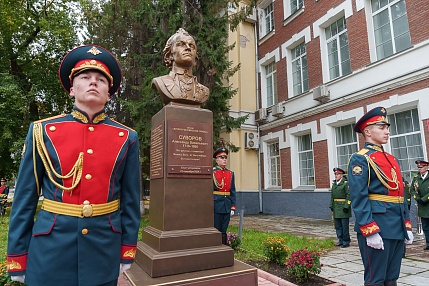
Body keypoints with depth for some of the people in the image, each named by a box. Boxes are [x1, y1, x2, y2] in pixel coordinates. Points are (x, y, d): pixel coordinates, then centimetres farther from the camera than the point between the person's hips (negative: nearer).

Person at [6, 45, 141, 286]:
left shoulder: (126, 138, -2)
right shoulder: (43, 131, -2)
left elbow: (131, 200, 1)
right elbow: (25, 198, 2)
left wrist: (127, 254, 1)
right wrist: (17, 259, 3)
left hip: (104, 249, 1)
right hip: (50, 248, 0)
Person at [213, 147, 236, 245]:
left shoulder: (231, 173, 11)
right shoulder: (211, 172, -4)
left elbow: (233, 192, 12)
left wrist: (233, 207, 7)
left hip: (227, 206, 5)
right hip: (216, 206, -5)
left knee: (224, 231, 12)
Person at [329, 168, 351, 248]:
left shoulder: (346, 183, -9)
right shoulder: (334, 184, 13)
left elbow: (349, 195, -14)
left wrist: (346, 206, -18)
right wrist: (331, 206, 13)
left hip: (343, 208, -7)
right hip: (336, 208, 7)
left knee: (344, 225, 0)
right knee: (337, 225, 11)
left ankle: (346, 241, 11)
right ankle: (340, 240, 22)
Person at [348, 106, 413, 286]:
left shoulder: (391, 159, 16)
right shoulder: (360, 159, -10)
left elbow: (400, 194, 17)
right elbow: (359, 199, -17)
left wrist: (407, 226, 13)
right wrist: (370, 232, -20)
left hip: (397, 229, 8)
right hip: (377, 226, -8)